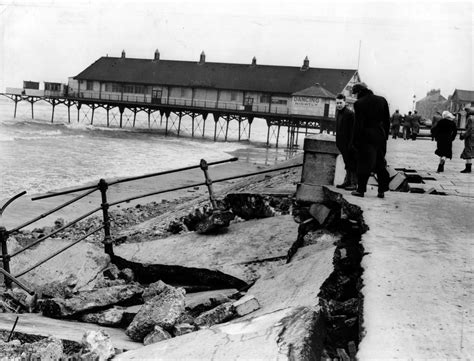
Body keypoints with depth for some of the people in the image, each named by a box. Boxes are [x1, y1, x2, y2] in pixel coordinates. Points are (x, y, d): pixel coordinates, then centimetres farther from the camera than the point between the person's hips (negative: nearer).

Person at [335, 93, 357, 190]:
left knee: (352, 164, -1)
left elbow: (352, 130, -19)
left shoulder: (350, 113, -17)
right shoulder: (338, 111, 9)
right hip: (342, 143, 8)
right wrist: (338, 140, 15)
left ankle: (354, 183, 4)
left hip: (348, 143, -8)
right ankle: (347, 181, 24)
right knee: (347, 164, 16)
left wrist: (351, 143, -21)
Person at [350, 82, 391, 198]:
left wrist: (355, 141, -7)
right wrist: (385, 135, 16)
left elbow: (358, 124, -13)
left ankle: (361, 189, 5)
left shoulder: (359, 103, -11)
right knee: (380, 164, 12)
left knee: (364, 164, 2)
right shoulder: (382, 100, 7)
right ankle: (382, 190, 15)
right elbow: (387, 120, 10)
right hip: (381, 137, 5)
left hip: (366, 137, -5)